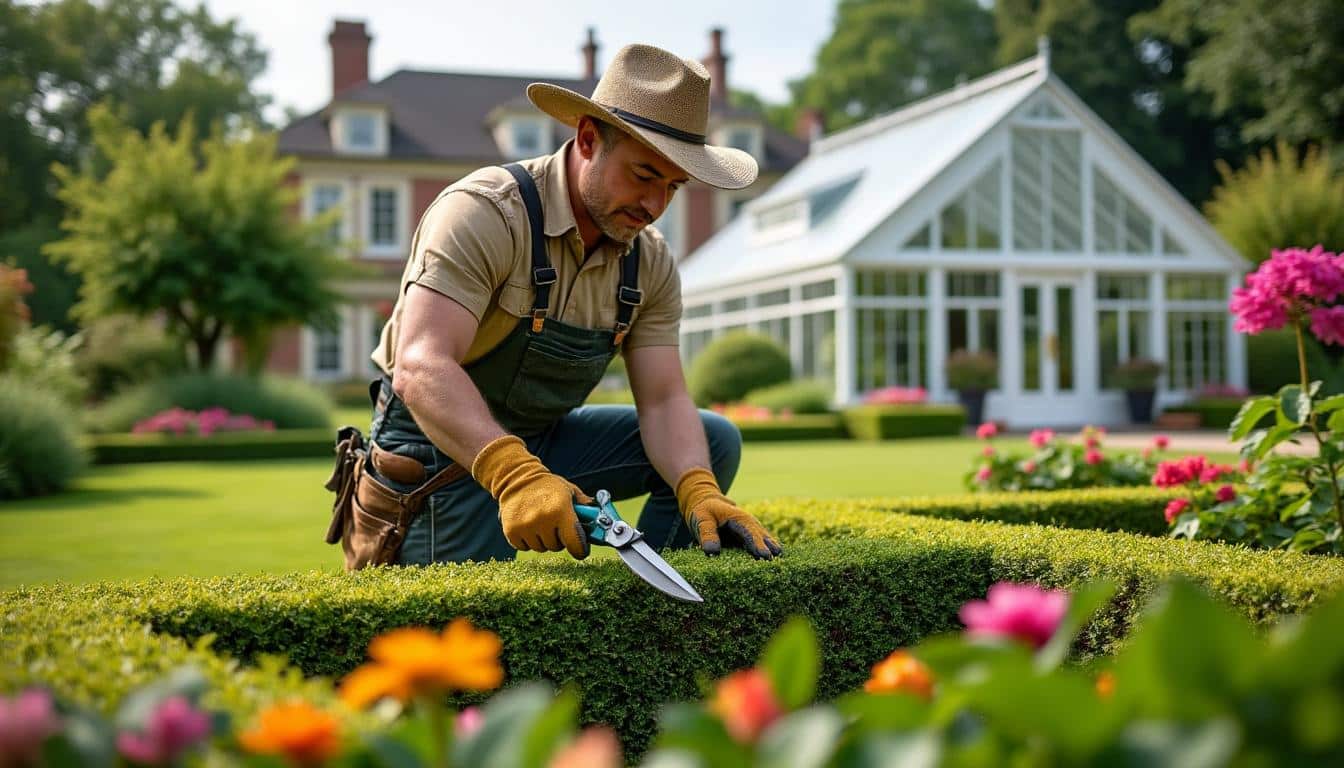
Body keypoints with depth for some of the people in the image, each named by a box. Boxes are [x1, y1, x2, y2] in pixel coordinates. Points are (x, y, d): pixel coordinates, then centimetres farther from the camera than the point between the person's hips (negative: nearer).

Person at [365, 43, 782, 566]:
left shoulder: (651, 264, -3)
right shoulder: (484, 213, -24)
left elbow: (663, 401, -7)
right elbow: (420, 368, -35)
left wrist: (700, 493, -29)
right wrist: (515, 475, -51)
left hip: (542, 441, 7)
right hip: (440, 446, -6)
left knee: (713, 442, -2)